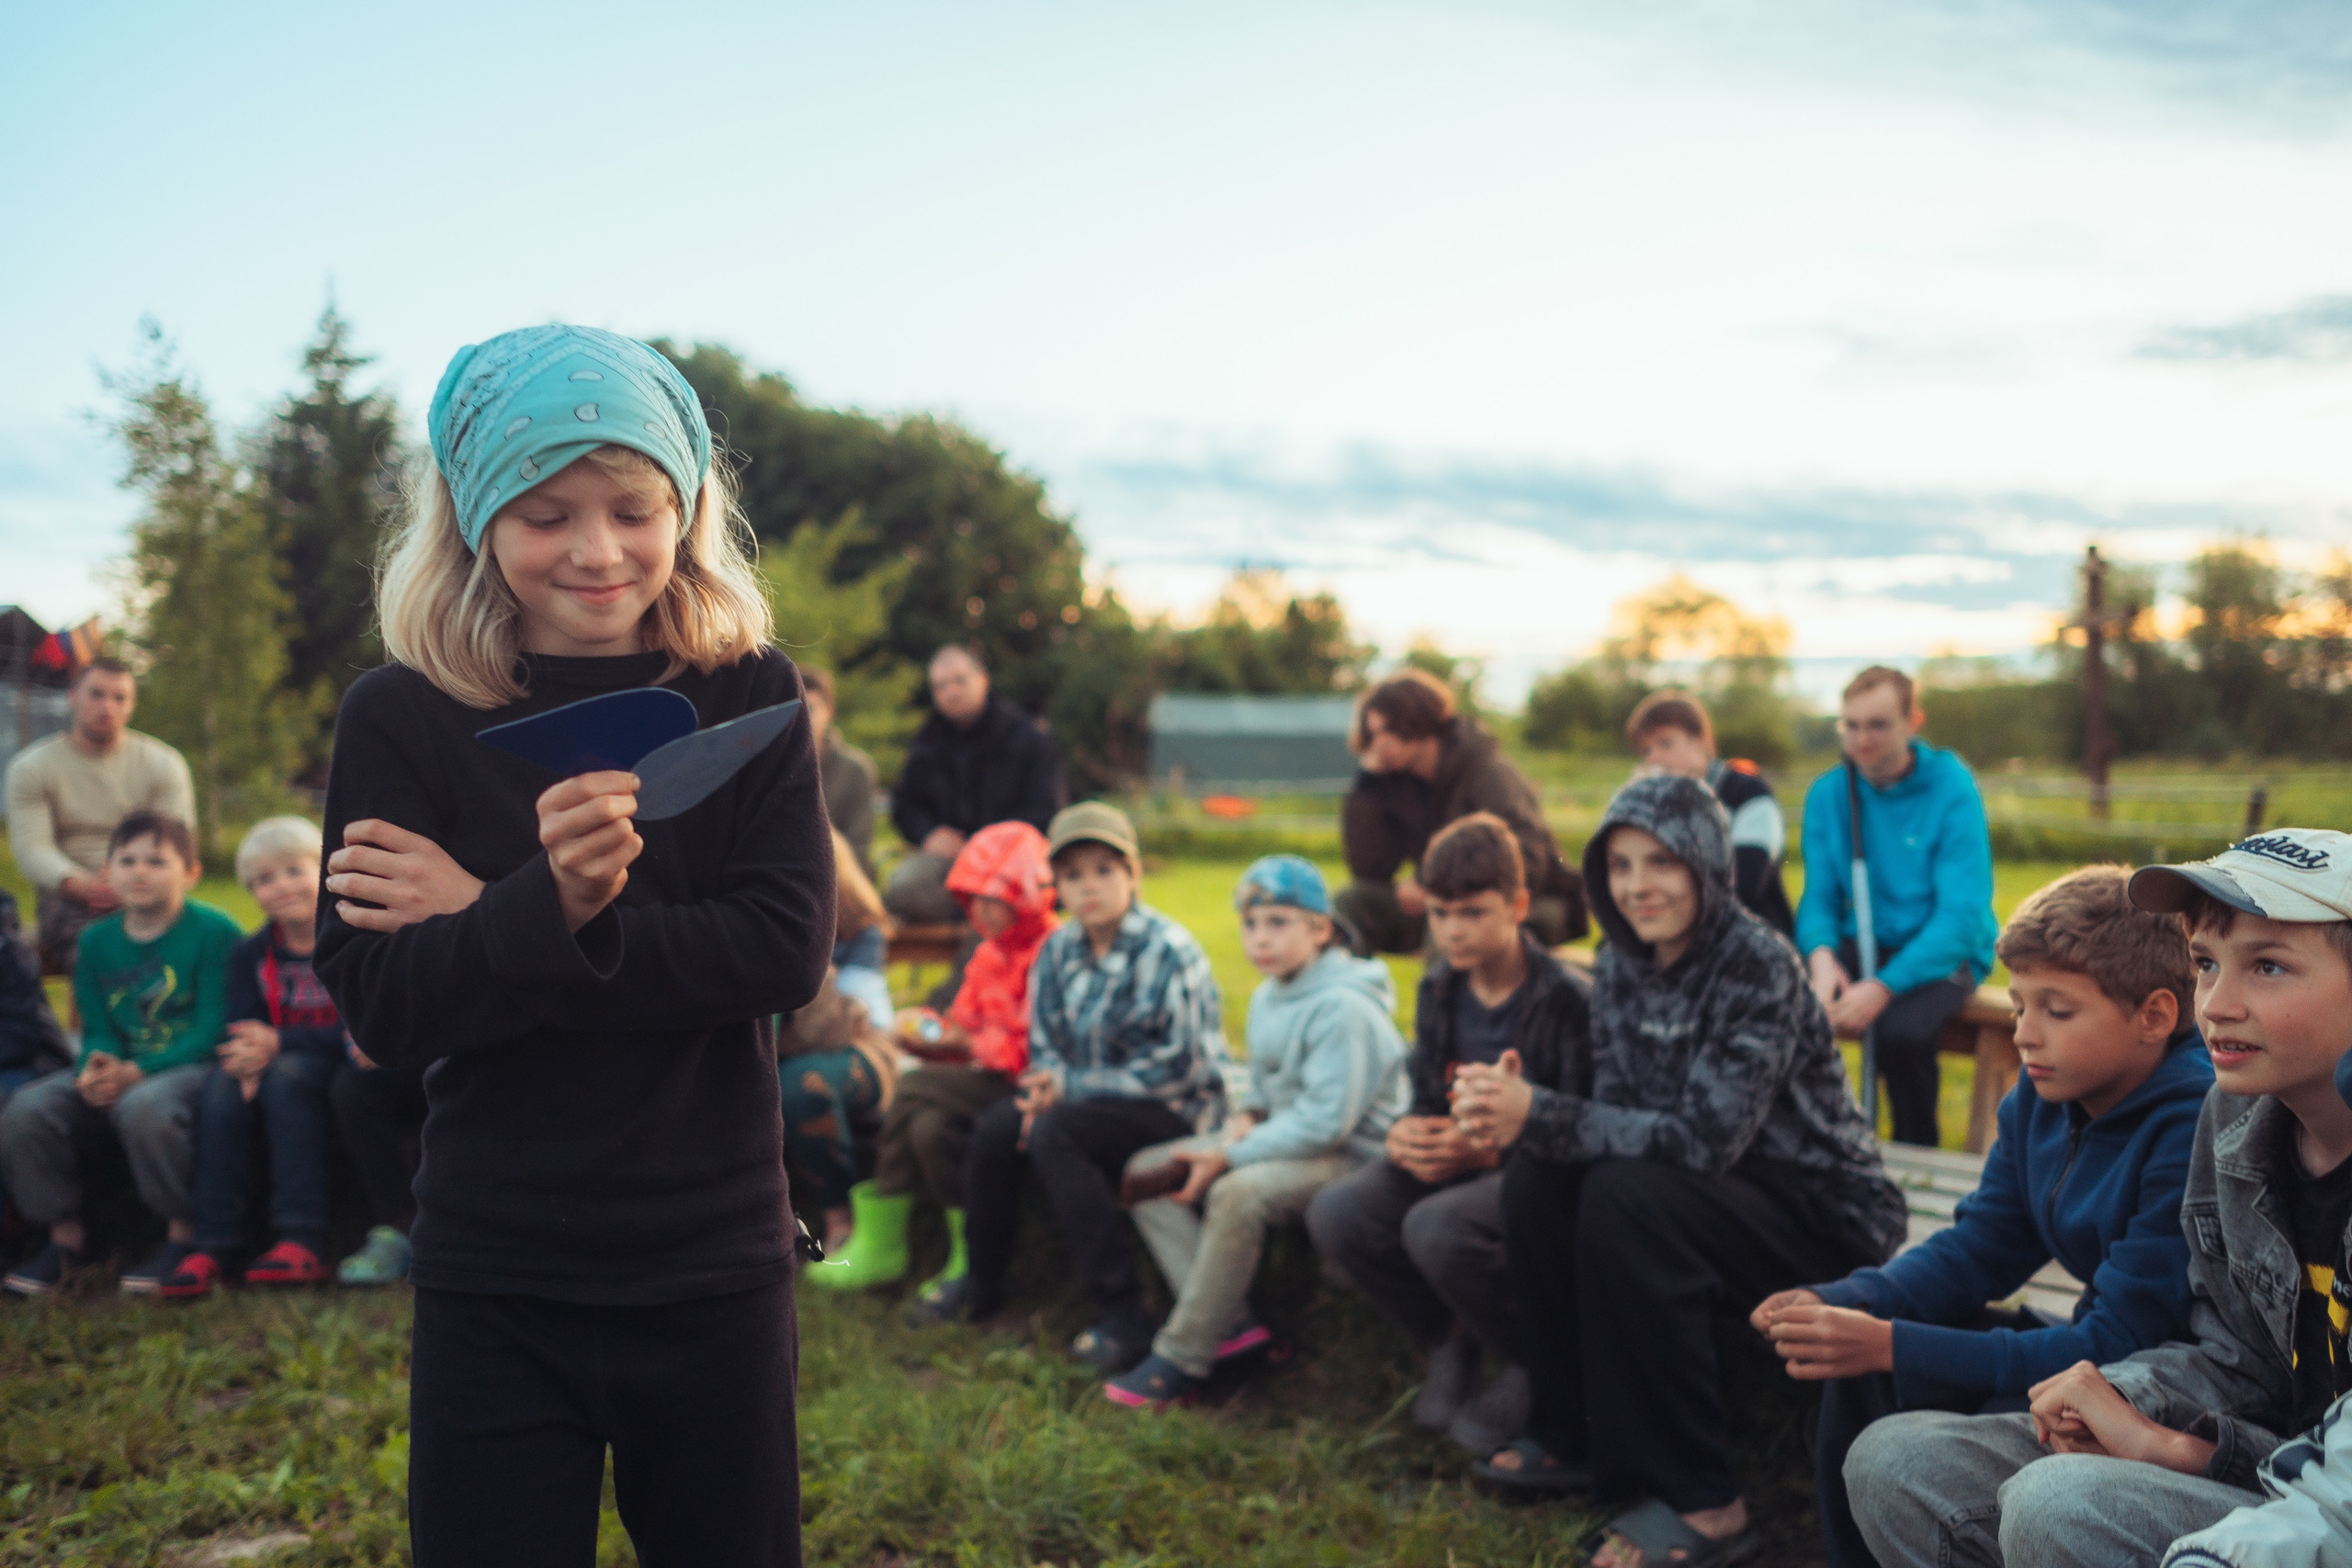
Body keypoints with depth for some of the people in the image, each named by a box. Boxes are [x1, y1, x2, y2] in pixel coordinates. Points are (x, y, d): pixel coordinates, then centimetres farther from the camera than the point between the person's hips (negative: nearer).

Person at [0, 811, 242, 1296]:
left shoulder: (215, 931, -7)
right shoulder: (96, 940, 11)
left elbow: (212, 1029, -12)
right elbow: (97, 1030, 9)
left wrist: (137, 1072, -23)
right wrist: (95, 1070, -16)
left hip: (194, 1065, -6)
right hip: (118, 1070, 6)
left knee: (142, 1106, -38)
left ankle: (184, 1233, -18)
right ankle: (64, 1233, 0)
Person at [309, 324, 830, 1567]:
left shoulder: (746, 695, -2)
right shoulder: (400, 717, -5)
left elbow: (788, 950, -12)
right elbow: (378, 1008, -11)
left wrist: (486, 922, -14)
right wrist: (545, 905, -30)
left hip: (715, 1268, 1)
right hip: (494, 1285, 0)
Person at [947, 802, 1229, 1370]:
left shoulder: (1170, 952, -16)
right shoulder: (1059, 950, 4)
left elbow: (1181, 1066, -19)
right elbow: (1044, 1043, 11)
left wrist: (1072, 1086, -18)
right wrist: (1051, 1086, -14)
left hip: (1177, 1109, -7)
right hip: (1093, 1097, 7)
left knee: (1053, 1133, -30)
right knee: (995, 1127, -15)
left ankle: (1123, 1316, -28)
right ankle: (983, 1282, 9)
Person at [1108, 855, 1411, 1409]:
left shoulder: (1344, 1008, -19)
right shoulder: (1267, 998, 9)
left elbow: (1325, 1120, -24)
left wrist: (1230, 1157, -23)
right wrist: (1247, 1118, -2)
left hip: (1351, 1154, -10)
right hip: (1287, 1139, 10)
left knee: (1238, 1193, -36)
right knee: (1146, 1171, -1)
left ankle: (1182, 1360, -23)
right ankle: (1231, 1323, -12)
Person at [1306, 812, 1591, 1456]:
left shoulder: (1566, 999, -13)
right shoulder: (1439, 989, 7)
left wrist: (1486, 1149, -25)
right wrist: (1405, 1133, -9)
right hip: (1451, 1158, 7)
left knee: (1435, 1226, -36)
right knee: (1335, 1212, -19)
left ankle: (1535, 1366, -6)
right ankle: (1452, 1341, 5)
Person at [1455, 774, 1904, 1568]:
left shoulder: (1759, 963, -21)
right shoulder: (1621, 966, 1)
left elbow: (1704, 1139, -28)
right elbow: (1616, 1116, -1)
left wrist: (1539, 1114, -34)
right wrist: (1518, 1113, -22)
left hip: (1824, 1210, -7)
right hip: (1717, 1197, 7)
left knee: (1625, 1199, -30)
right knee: (1536, 1176, -14)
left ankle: (1701, 1502, -20)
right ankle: (1575, 1438, 2)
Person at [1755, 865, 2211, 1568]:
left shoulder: (2197, 1133, -27)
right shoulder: (2044, 1097, 0)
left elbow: (2120, 1344, -28)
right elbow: (1980, 1246, 6)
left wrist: (1894, 1346, -31)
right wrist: (1843, 1302, -13)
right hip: (2105, 1351, 9)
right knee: (1861, 1361, 2)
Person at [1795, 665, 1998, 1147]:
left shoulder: (1952, 790, -12)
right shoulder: (1828, 794, 2)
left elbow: (1961, 915, -18)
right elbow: (1818, 897, 2)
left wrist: (1884, 987, -29)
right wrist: (1821, 954, -23)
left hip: (1943, 951, -4)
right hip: (1860, 944, 4)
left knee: (1902, 1030, -35)